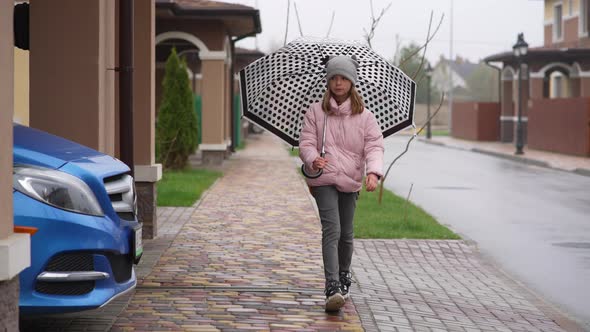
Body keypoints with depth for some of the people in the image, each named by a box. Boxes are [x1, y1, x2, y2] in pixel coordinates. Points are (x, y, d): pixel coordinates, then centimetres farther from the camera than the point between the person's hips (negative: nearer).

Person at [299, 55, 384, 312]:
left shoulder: (364, 116, 3)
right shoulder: (316, 112, 3)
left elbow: (374, 146, -5)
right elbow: (306, 143, -1)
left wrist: (373, 172, -24)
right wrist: (312, 159, -24)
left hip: (351, 181, 2)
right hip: (324, 179, -2)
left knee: (345, 233, 11)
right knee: (331, 230, -16)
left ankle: (344, 277, 36)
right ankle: (333, 288, -23)